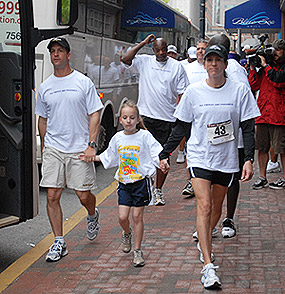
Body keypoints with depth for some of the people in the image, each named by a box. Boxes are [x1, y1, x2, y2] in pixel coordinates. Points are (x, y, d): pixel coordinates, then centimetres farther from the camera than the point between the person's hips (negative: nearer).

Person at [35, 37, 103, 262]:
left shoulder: (83, 83, 0)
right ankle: (59, 243, 7)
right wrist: (44, 149, 16)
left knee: (83, 195, 0)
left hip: (79, 149, -3)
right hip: (53, 149, 3)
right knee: (52, 196, -3)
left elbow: (94, 115, -1)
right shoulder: (45, 87, 9)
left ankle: (92, 216, 36)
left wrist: (91, 144, -10)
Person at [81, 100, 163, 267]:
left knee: (137, 216, 0)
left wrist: (162, 163, -31)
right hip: (124, 183, 4)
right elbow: (108, 157, 22)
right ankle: (127, 234, 34)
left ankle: (138, 250, 13)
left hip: (141, 181, -3)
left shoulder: (144, 136, -7)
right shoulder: (117, 138, 7)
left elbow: (157, 153, -12)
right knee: (122, 217, -2)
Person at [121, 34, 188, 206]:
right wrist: (143, 43, -6)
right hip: (145, 116, 0)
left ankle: (158, 190, 16)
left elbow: (181, 93, 4)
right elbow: (126, 60, -8)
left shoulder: (177, 66, 4)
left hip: (167, 119, 0)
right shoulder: (145, 61, 6)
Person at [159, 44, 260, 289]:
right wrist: (165, 154, 5)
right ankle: (208, 266, -17)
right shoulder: (193, 91, -1)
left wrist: (249, 159, -11)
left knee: (216, 207, 14)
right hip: (199, 156, -1)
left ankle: (204, 242, 44)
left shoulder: (240, 91, -2)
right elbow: (181, 127, 7)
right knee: (204, 207, -14)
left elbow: (248, 128, -1)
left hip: (227, 159, 1)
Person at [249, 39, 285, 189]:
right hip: (262, 113, 6)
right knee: (262, 147, 8)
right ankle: (262, 177, 17)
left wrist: (266, 65, -9)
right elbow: (254, 86, 13)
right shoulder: (267, 65, 17)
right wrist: (253, 68, 2)